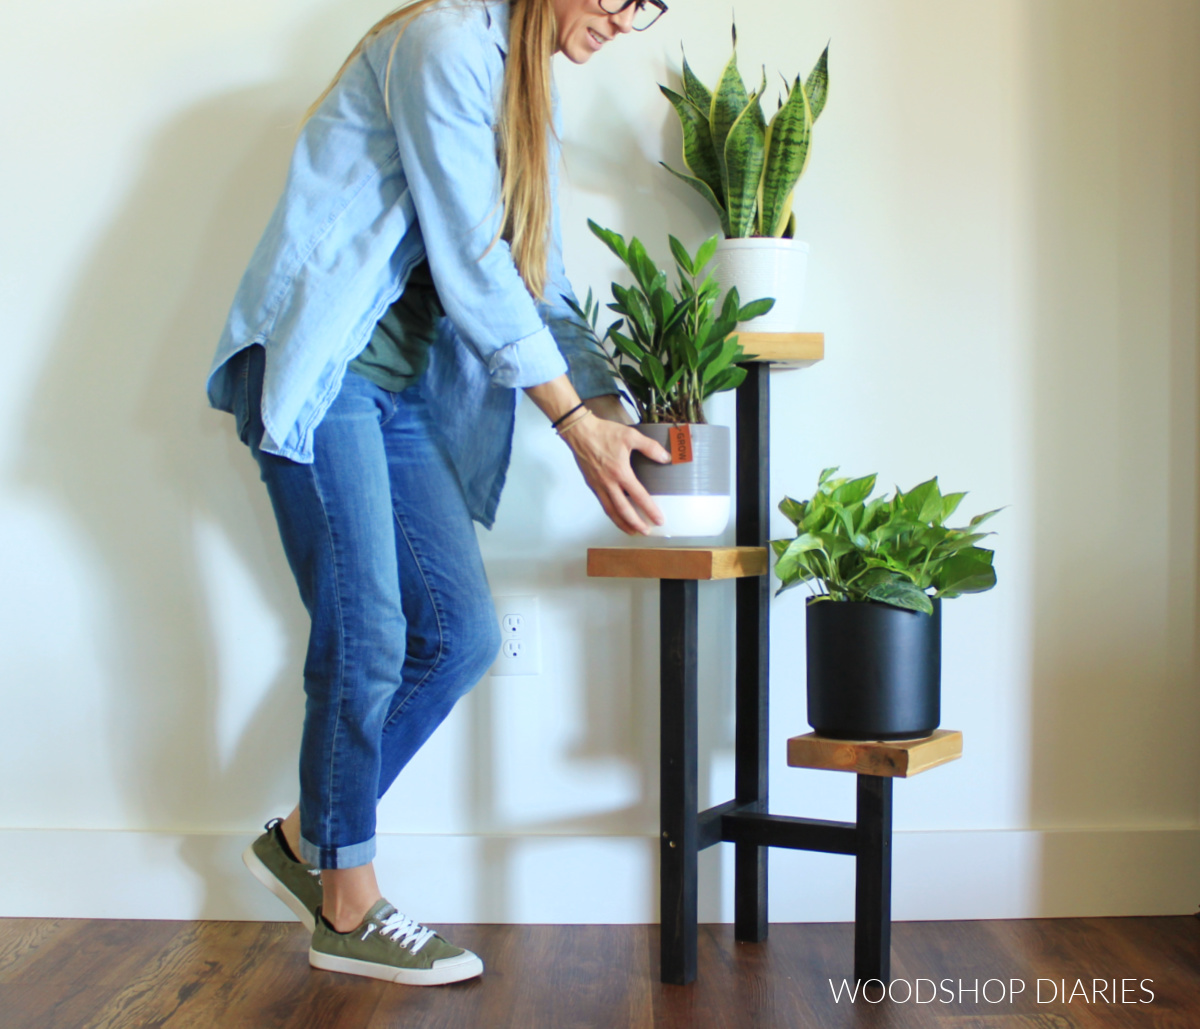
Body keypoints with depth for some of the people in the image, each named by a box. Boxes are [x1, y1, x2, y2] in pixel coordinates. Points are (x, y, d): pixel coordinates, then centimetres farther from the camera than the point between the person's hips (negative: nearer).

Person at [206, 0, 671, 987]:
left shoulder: (531, 98, 19)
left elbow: (538, 284, 17)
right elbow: (470, 260, -16)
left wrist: (610, 413, 6)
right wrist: (573, 417, -16)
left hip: (401, 384, 9)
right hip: (315, 365, -9)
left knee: (462, 635, 1)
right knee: (366, 637, -8)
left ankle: (308, 836, 17)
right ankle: (347, 909, 8)